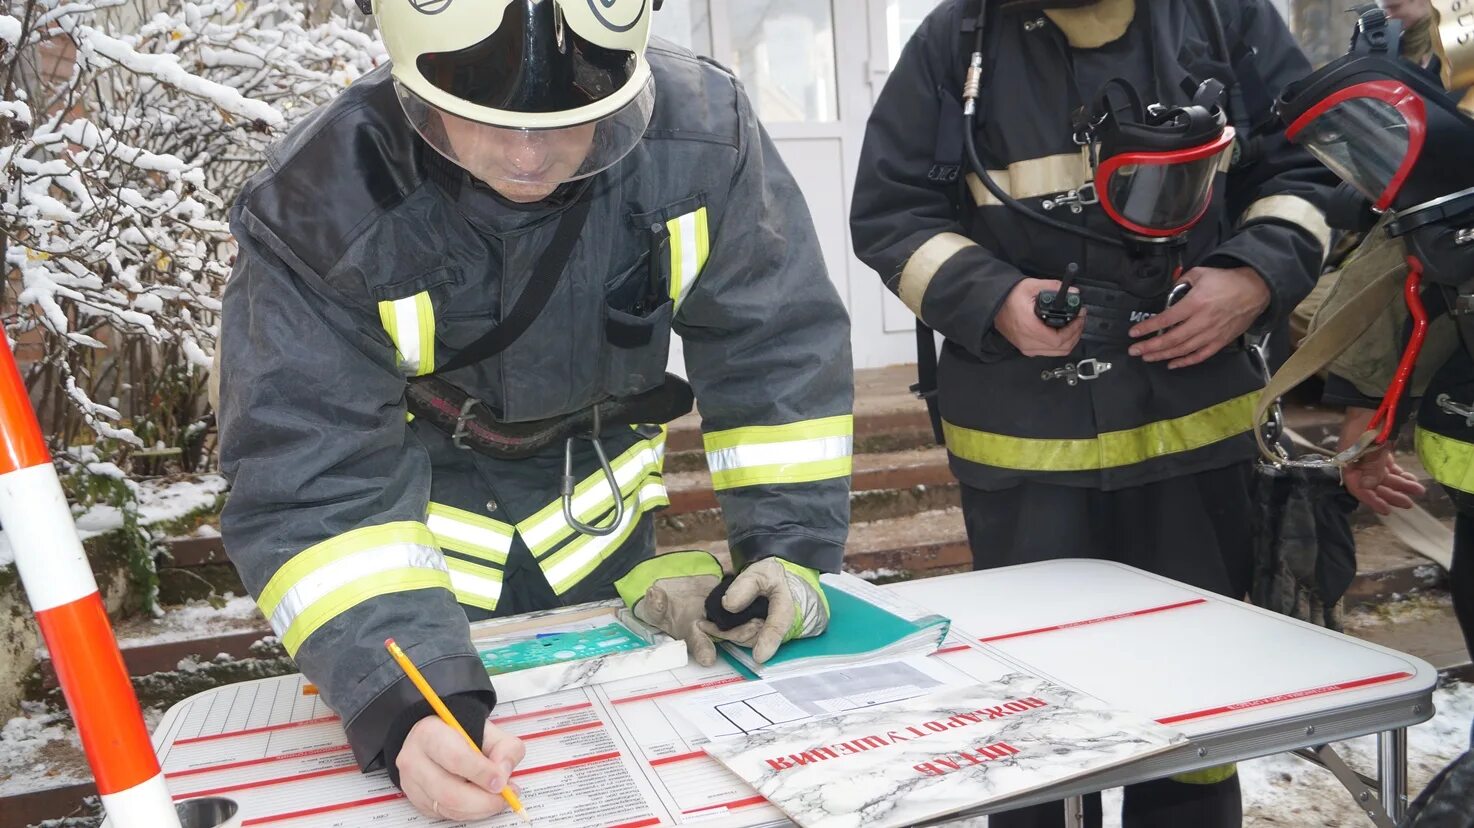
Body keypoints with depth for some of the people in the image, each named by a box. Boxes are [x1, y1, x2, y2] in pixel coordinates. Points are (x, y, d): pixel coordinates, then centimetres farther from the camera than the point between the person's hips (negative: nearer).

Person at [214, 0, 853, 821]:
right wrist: (406, 703, -44)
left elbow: (780, 346, -16)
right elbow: (310, 482, -32)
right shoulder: (322, 202, -31)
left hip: (596, 515, 3)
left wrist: (790, 541, -22)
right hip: (420, 523, -2)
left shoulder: (703, 131, -26)